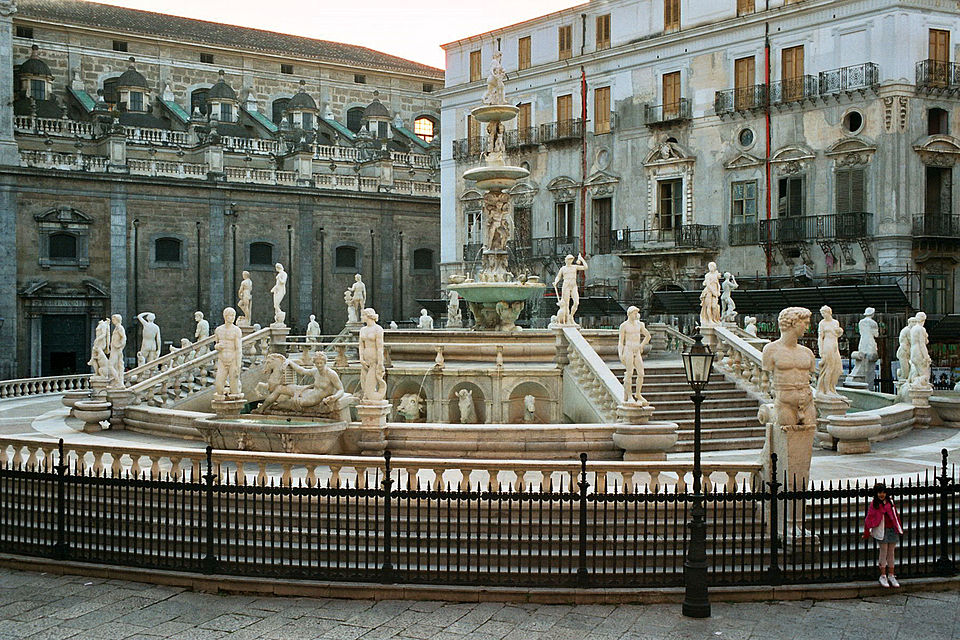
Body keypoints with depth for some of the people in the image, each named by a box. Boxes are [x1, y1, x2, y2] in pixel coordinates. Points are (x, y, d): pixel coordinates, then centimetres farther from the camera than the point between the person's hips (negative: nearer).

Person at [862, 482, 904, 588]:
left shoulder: (890, 502, 7)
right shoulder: (874, 504, -5)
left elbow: (895, 515, 15)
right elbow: (869, 518, -3)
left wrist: (899, 529, 17)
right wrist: (867, 533, -2)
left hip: (892, 530, 4)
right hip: (881, 531, -4)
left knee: (891, 552, 9)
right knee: (883, 552, -1)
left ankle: (891, 575, 18)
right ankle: (883, 576, 9)